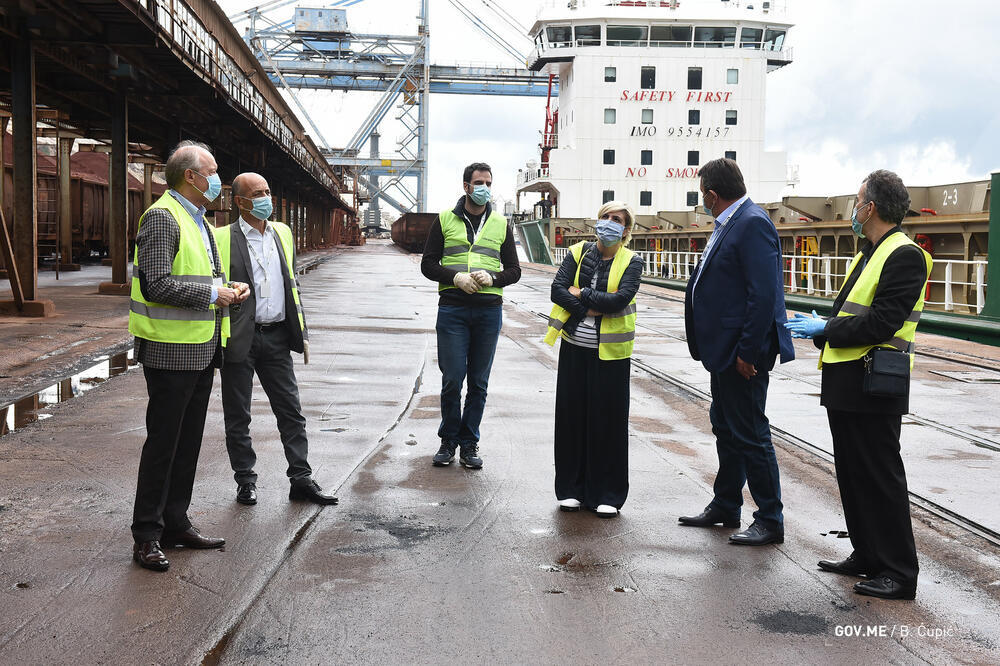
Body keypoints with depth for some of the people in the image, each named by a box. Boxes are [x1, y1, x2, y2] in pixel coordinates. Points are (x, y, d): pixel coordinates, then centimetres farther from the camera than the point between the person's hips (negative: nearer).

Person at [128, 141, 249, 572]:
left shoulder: (196, 218, 17)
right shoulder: (162, 218, -14)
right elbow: (156, 285, -23)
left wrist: (228, 288, 7)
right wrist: (212, 294, -17)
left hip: (201, 350, 9)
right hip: (171, 352, -9)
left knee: (188, 442, 14)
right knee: (162, 443, -2)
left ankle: (176, 523, 25)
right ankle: (147, 535, 7)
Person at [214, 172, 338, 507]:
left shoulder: (283, 233, 11)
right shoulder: (223, 239, -6)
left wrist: (300, 330, 15)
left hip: (276, 336, 4)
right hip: (239, 339, -4)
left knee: (291, 410, 6)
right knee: (238, 416, 7)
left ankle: (301, 479, 13)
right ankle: (245, 481, 19)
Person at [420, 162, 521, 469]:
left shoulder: (501, 225, 12)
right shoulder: (445, 220, 7)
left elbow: (514, 270, 12)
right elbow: (428, 264, 5)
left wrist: (492, 278, -9)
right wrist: (456, 277, -12)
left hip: (489, 309, 2)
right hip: (452, 308, -2)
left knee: (479, 383, 5)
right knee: (452, 379, -3)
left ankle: (469, 443, 15)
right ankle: (449, 440, 14)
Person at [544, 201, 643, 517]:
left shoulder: (631, 261, -1)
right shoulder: (578, 253, 6)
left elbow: (620, 299, -16)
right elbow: (557, 289, -5)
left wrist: (581, 294, -11)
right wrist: (591, 308, -15)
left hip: (610, 352, -2)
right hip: (574, 348, 3)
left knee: (609, 420, 2)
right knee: (572, 416, 7)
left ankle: (608, 495, 12)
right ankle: (571, 489, 19)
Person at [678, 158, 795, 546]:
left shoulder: (753, 224, -18)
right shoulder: (728, 225, 13)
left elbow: (763, 294, -24)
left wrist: (747, 352, -24)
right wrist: (712, 348, 16)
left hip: (742, 353, -11)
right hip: (724, 351, 11)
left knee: (750, 434, -3)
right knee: (725, 429, 19)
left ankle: (770, 520, 8)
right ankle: (725, 507, 32)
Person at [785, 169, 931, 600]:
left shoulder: (904, 256, -14)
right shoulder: (870, 254, 18)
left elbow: (882, 322, -22)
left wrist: (825, 330, -14)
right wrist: (819, 328, 4)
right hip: (846, 386, 10)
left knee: (881, 478, -4)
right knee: (853, 475, 16)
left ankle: (899, 573, 5)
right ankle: (867, 557, 27)